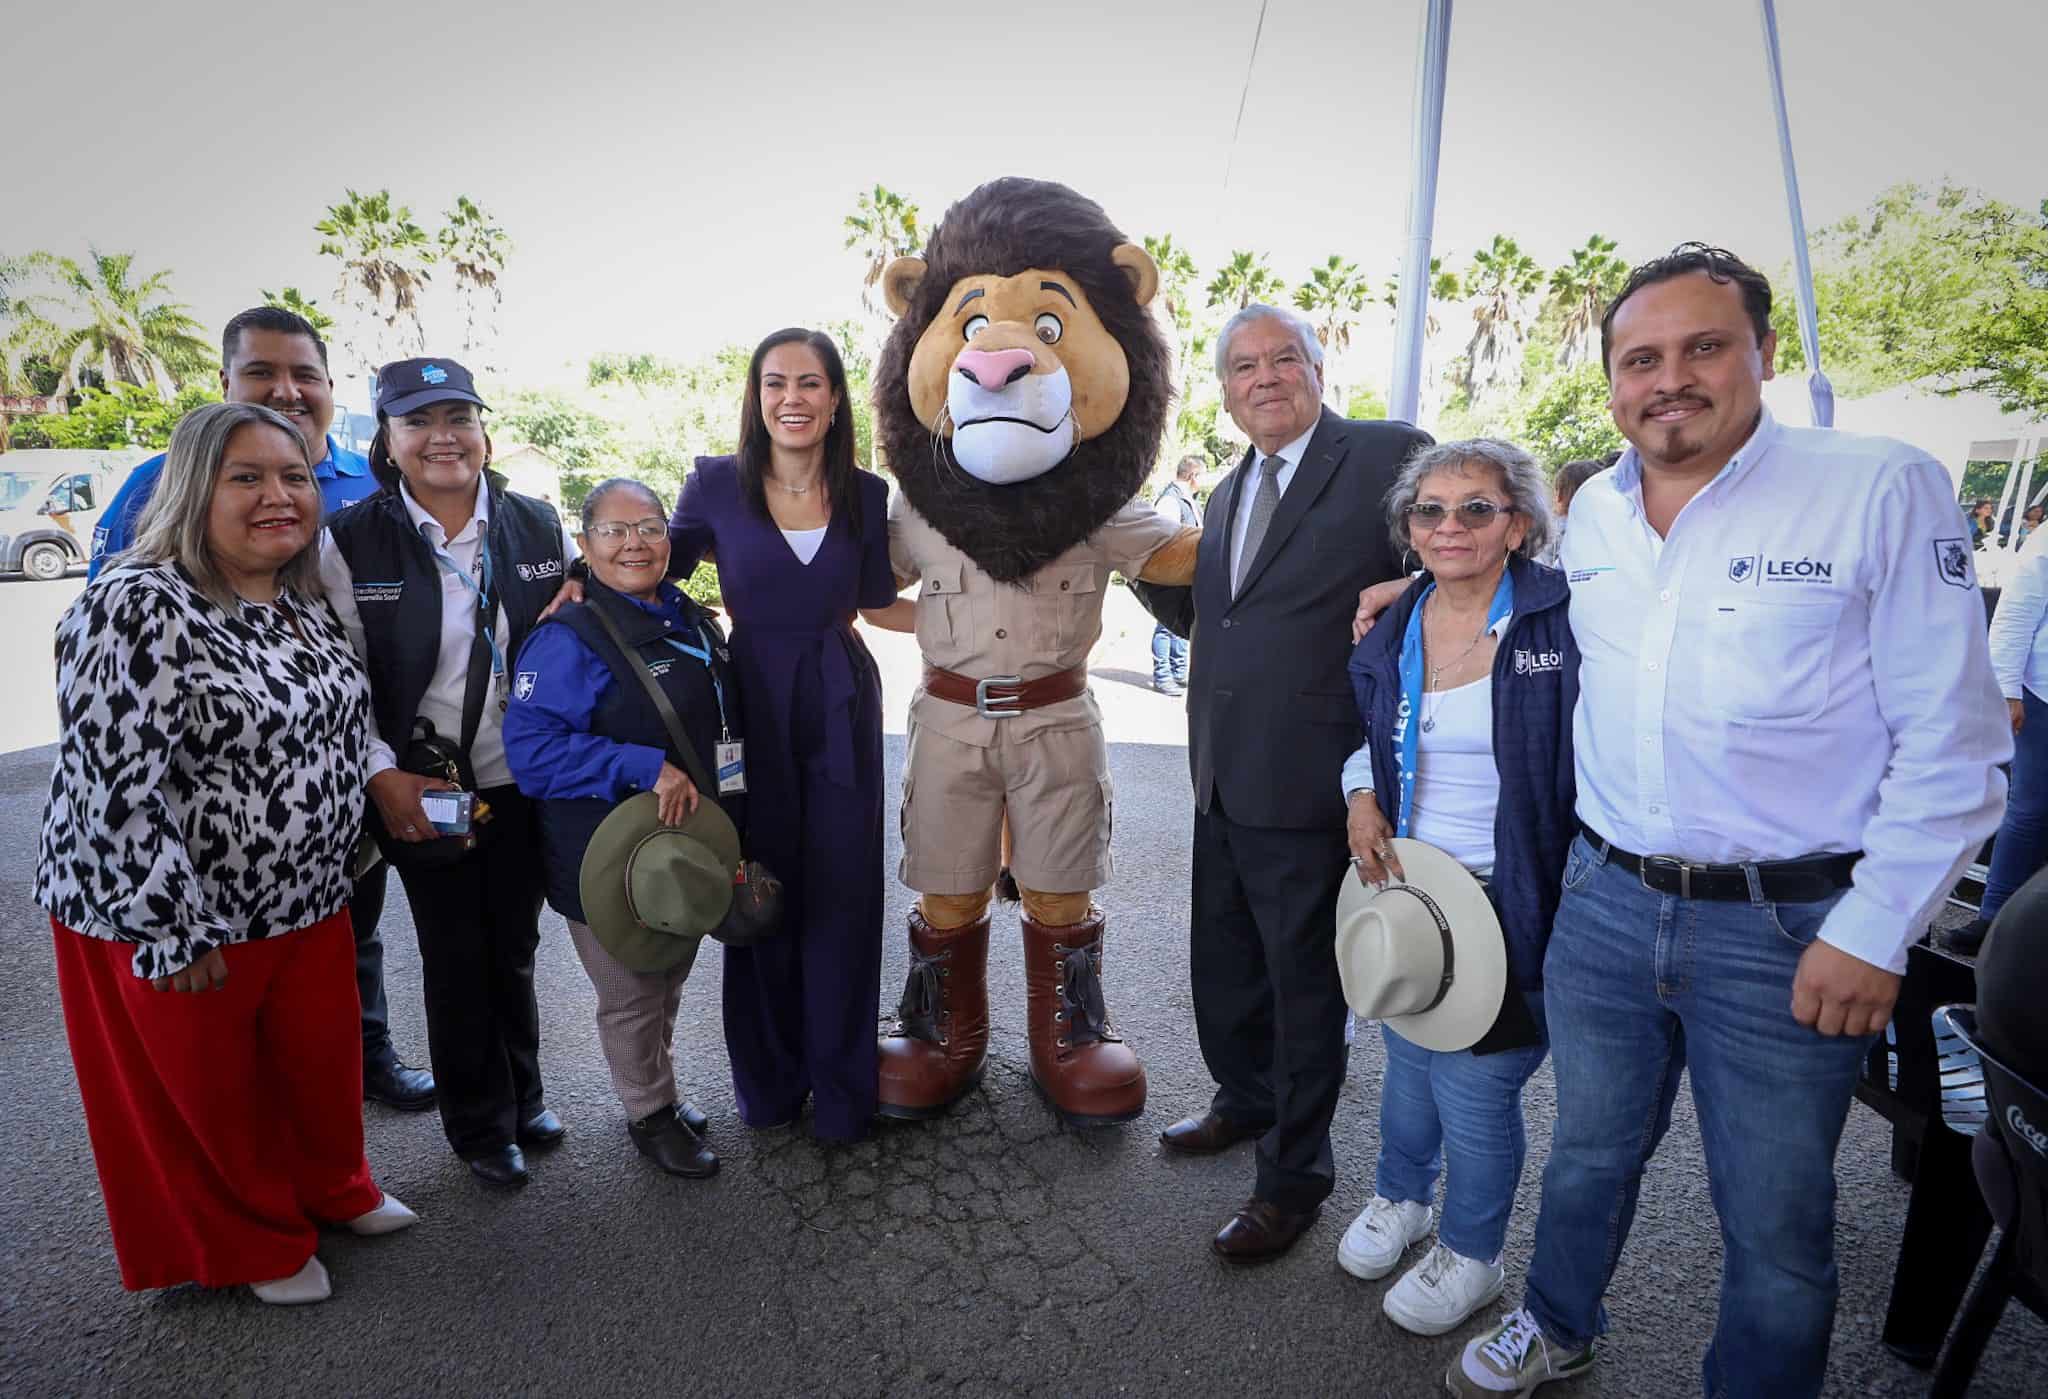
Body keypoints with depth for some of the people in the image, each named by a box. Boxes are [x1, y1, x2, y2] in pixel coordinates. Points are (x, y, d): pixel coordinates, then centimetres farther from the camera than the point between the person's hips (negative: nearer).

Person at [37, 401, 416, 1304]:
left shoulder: (303, 604, 3)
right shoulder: (138, 608, -21)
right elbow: (115, 786, -23)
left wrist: (343, 854, 17)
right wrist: (170, 933, -21)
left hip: (307, 902, 7)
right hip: (172, 919, -7)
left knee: (322, 1059, 21)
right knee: (206, 1093, 15)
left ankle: (331, 1190, 47)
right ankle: (254, 1246, 38)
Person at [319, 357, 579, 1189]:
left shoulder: (540, 528, 0)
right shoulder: (350, 542, -6)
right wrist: (383, 775, -13)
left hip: (526, 784, 2)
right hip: (423, 793, -2)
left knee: (515, 948, 18)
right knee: (455, 959, 11)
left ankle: (522, 1098, 40)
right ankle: (480, 1125, 33)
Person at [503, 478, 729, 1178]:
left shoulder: (693, 621, 6)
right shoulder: (569, 638, -17)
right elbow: (530, 745, -24)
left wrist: (722, 829, 15)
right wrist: (646, 769, -28)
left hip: (690, 843, 7)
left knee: (670, 978, 23)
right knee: (631, 995, 11)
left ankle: (661, 1088, 45)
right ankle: (650, 1113, 33)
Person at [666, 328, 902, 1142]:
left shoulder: (865, 494, 1)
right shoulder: (715, 484, -3)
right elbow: (660, 566, 11)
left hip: (841, 707, 1)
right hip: (754, 703, -1)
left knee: (842, 895, 7)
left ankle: (841, 1089, 27)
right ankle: (769, 1080, 33)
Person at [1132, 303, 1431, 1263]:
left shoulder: (1388, 455, -8)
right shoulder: (1230, 493, 15)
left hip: (1305, 780, -7)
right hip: (1223, 779, 8)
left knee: (1303, 981, 9)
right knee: (1222, 965, 22)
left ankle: (1294, 1175, 29)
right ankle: (1246, 1101, 48)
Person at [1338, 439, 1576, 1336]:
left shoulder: (1563, 621, -13)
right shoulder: (1392, 633, 3)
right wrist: (1361, 796, 0)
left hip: (1504, 903, -4)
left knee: (1475, 1087, 7)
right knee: (1408, 1059, 21)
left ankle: (1471, 1253, 35)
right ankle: (1399, 1196, 49)